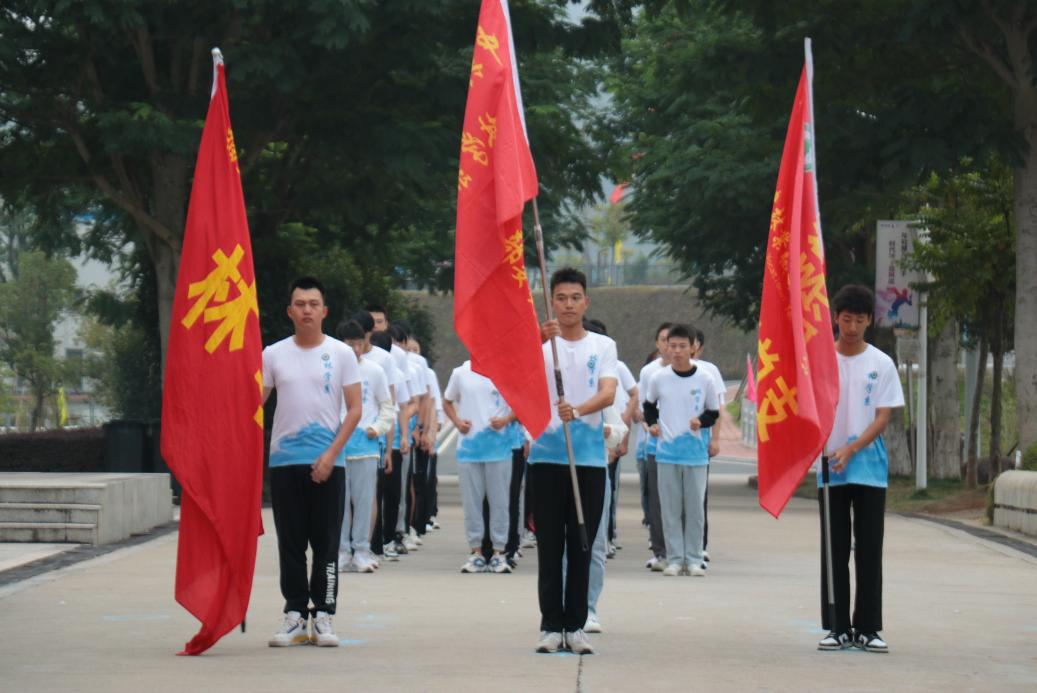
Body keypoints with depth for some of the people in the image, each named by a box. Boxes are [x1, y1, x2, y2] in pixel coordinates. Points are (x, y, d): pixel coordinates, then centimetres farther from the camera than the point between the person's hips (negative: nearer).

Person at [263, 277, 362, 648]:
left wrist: (331, 454, -10)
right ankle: (294, 614, 10)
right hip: (284, 461, 2)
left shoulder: (341, 353, 1)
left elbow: (354, 409, -1)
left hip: (327, 462, -1)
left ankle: (323, 616, 5)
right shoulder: (273, 354, 6)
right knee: (290, 543, 5)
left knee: (326, 543, 0)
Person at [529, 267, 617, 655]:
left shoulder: (603, 346, 7)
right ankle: (551, 626, 7)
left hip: (590, 458, 1)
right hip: (546, 456, -1)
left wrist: (578, 410, -28)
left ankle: (576, 626, 10)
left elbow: (608, 393, -8)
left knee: (582, 546, 4)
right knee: (549, 546, 1)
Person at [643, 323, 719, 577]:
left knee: (695, 507, 2)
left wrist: (702, 421, -12)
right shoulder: (658, 378, 2)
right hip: (666, 451, 1)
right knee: (670, 508, 2)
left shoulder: (704, 380, -1)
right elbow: (649, 404, 19)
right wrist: (652, 423, 2)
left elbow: (714, 412, 8)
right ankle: (674, 559, 7)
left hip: (696, 453, -1)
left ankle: (693, 559, 8)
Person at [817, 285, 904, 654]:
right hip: (829, 470, 0)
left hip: (869, 468, 0)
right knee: (834, 550, 3)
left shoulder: (881, 364, 2)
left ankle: (867, 628, 4)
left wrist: (851, 449, -17)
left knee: (869, 550, 0)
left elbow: (883, 417, -3)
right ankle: (837, 627, 7)